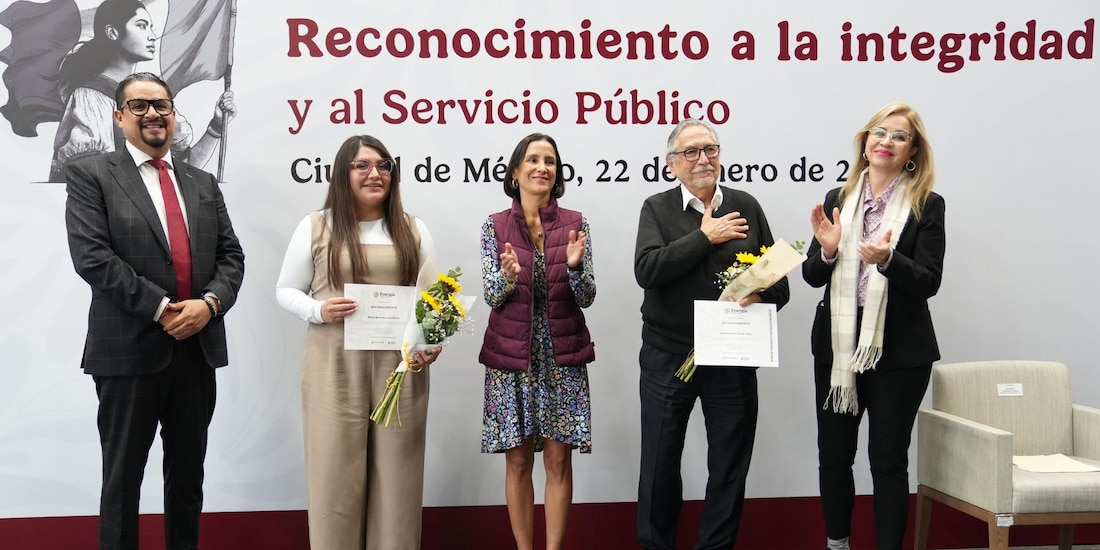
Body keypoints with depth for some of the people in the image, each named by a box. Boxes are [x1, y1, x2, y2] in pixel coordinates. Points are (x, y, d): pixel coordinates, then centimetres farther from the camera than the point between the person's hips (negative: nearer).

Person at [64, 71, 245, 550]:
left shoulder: (203, 184, 14)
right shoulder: (90, 176, -1)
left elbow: (231, 256, 8)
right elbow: (92, 258, -13)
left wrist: (209, 302, -11)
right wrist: (162, 309, -17)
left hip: (199, 348, 5)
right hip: (130, 349, -4)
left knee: (188, 474, 14)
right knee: (123, 477, 8)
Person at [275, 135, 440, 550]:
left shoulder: (413, 230, 10)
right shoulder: (315, 227, 5)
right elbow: (286, 290, 8)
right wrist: (317, 310, -12)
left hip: (399, 366, 2)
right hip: (336, 368, -1)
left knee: (396, 471, 6)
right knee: (336, 472, 2)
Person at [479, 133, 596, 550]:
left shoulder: (575, 225, 2)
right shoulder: (495, 226, 2)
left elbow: (586, 298, -2)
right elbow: (492, 297, -3)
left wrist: (575, 266, -22)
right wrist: (509, 275, -24)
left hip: (562, 357, 0)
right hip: (511, 357, 0)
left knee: (559, 460, 3)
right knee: (518, 461, 6)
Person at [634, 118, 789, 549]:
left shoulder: (746, 207, 6)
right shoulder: (657, 209, 0)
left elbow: (778, 279, 8)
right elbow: (646, 270, -17)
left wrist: (761, 295, -14)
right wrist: (705, 236, -14)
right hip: (667, 357, -1)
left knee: (730, 469, 11)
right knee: (660, 465, 10)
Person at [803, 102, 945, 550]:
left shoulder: (927, 206, -3)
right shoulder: (838, 200, 6)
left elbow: (928, 282, -8)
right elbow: (813, 276, 8)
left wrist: (887, 259, -25)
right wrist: (828, 249, -13)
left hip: (899, 350, -3)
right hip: (838, 344, 3)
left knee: (888, 458, 5)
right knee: (833, 454, 11)